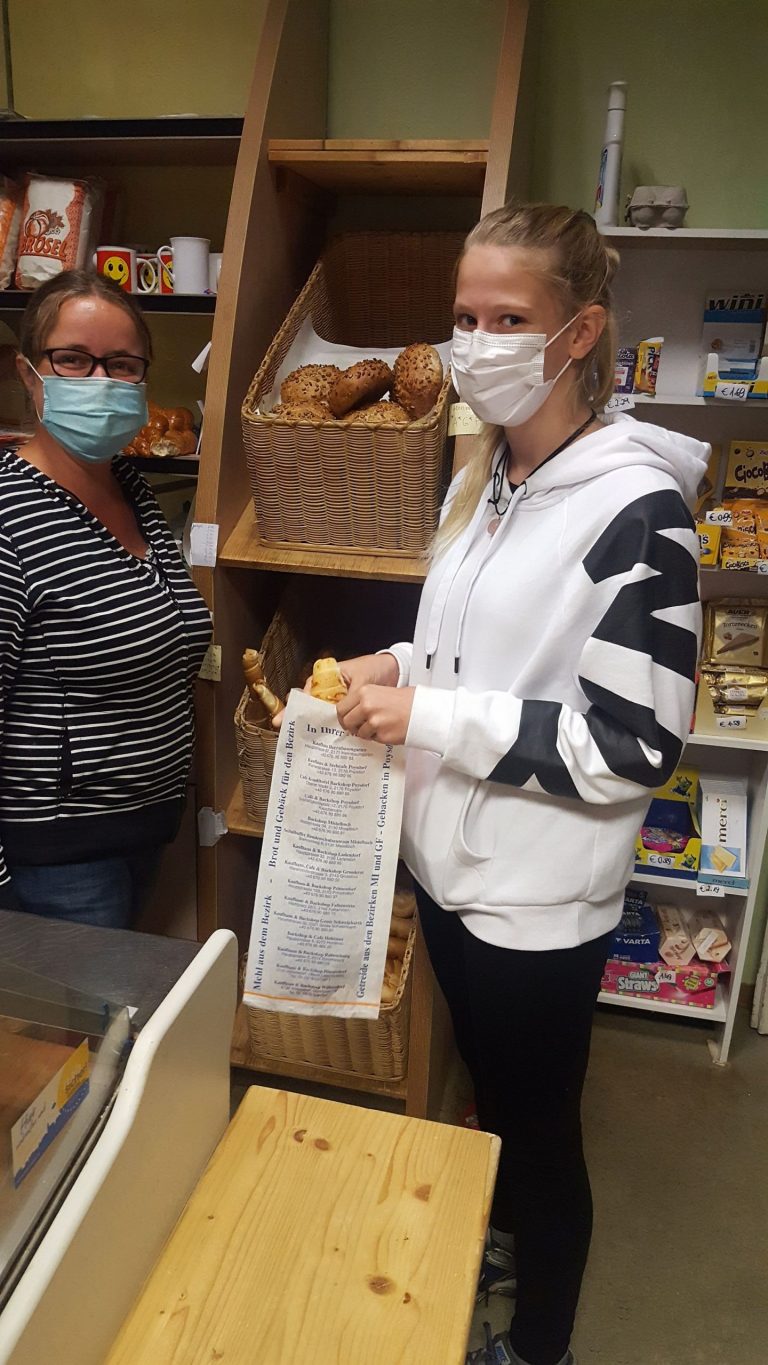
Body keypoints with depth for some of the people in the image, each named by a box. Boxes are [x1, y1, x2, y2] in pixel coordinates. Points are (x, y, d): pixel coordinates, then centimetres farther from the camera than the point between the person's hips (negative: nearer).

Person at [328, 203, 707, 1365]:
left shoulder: (636, 510, -20)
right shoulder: (481, 481, 4)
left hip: (538, 895, -7)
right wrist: (399, 667, -2)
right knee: (486, 1089, 28)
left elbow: (633, 746, -22)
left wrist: (431, 718, -23)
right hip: (450, 860, 7)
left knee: (539, 1130, 15)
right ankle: (491, 1248, 56)